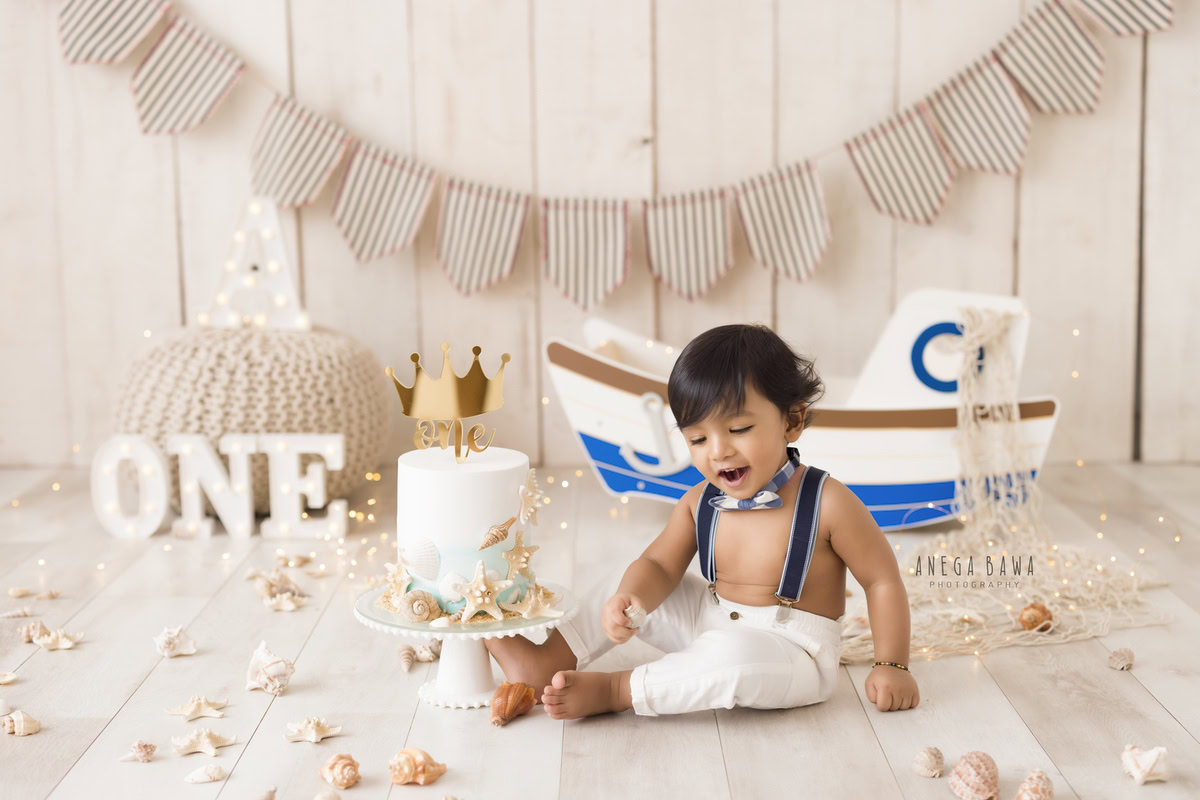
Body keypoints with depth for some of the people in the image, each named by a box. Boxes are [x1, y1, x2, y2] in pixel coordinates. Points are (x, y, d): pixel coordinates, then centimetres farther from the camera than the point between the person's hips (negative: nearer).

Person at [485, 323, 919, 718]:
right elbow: (659, 565, -1)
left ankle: (612, 690, -21)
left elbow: (883, 579, -11)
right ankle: (549, 661, 2)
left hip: (792, 654, -6)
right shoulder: (700, 503, -3)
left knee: (735, 656, -37)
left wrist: (891, 666, -13)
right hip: (711, 625, 6)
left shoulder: (827, 503, -19)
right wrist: (630, 598, -24)